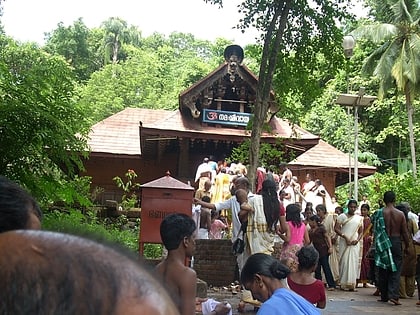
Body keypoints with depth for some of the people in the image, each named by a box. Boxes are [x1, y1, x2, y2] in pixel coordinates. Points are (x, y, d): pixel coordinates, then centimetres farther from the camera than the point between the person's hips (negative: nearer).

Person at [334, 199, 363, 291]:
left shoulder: (359, 218, 12)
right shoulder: (342, 216, 1)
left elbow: (361, 232, 13)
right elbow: (336, 228, -6)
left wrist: (357, 240, -5)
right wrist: (345, 237, -15)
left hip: (355, 244, 3)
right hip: (344, 243, -3)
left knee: (354, 262, 1)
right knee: (344, 262, -4)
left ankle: (352, 284, 6)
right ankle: (344, 284, 1)